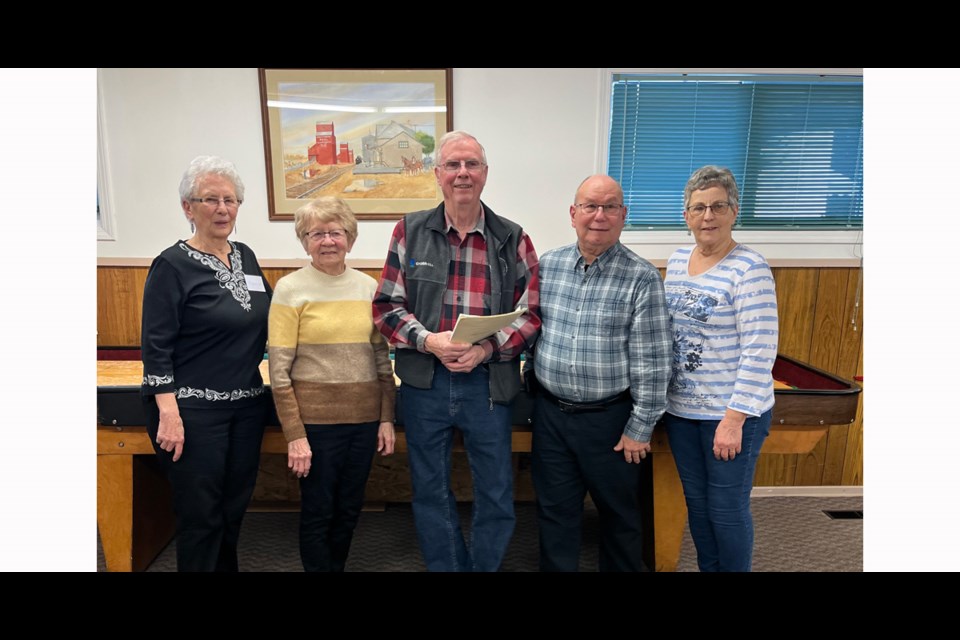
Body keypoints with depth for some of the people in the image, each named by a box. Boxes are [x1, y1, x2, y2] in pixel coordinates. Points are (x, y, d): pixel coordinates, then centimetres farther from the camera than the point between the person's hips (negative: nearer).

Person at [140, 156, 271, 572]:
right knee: (200, 516, 4)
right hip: (193, 411, -6)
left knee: (234, 509, 16)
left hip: (246, 404, 6)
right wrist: (169, 413, -18)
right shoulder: (173, 264, -10)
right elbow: (156, 346, -13)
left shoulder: (246, 257, 8)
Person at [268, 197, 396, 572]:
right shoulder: (290, 289, -7)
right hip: (315, 418, -3)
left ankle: (338, 567, 39)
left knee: (349, 509, 17)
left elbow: (382, 358, 9)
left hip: (365, 417, 4)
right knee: (318, 511, 11)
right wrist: (295, 435, -12)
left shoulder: (368, 287, 4)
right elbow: (279, 370, -9)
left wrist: (387, 418, 5)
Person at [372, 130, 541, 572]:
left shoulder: (513, 239, 0)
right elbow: (386, 306, 0)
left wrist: (487, 348, -17)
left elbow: (532, 313, -1)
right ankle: (445, 566, 37)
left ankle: (484, 566, 37)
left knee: (497, 496, 12)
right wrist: (429, 341, -16)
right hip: (423, 382, 1)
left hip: (489, 382, 0)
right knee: (430, 493, 15)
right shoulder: (409, 231, 1)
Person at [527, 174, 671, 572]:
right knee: (554, 512, 15)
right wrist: (530, 383, 7)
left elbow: (652, 361, -11)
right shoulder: (546, 266, 1)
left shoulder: (642, 278, -11)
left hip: (610, 417, -3)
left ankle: (623, 567, 40)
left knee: (618, 512, 17)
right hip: (550, 412, 3)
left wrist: (640, 428, -10)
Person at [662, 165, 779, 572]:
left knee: (727, 507, 7)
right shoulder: (676, 262, 6)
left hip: (731, 412, -6)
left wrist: (735, 418, -20)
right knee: (696, 501, 18)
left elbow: (759, 352, -18)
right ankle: (707, 567, 38)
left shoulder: (749, 268, -15)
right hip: (680, 409, 6)